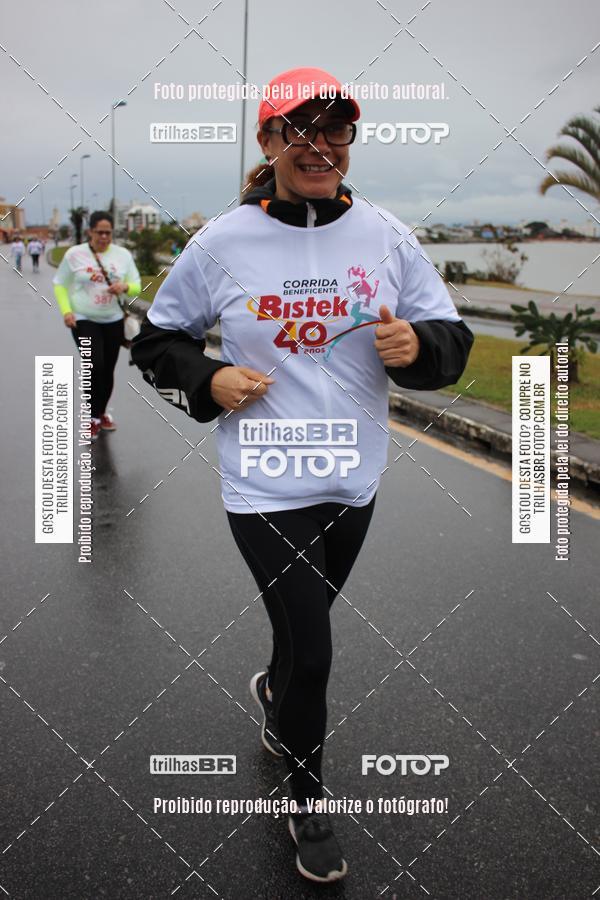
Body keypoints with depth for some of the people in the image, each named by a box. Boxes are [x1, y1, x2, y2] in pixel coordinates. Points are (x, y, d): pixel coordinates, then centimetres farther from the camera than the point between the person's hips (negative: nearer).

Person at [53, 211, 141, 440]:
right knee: (95, 366, -17)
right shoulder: (74, 254, -7)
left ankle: (102, 412, 33)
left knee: (107, 370, 11)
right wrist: (66, 311, -12)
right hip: (84, 321, -3)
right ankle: (93, 417, 2)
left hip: (113, 321, 3)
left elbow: (137, 285, 4)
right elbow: (60, 284, 2)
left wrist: (125, 287, -20)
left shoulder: (123, 254, 0)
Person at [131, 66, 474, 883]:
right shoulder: (223, 242, -8)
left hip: (353, 479, 4)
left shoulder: (386, 237, -3)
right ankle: (307, 797, 26)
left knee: (306, 624, 23)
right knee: (309, 646, -1)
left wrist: (416, 345, -20)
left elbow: (450, 342, 2)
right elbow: (159, 339, 4)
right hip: (265, 484, -3)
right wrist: (207, 381, -14)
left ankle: (275, 694, 58)